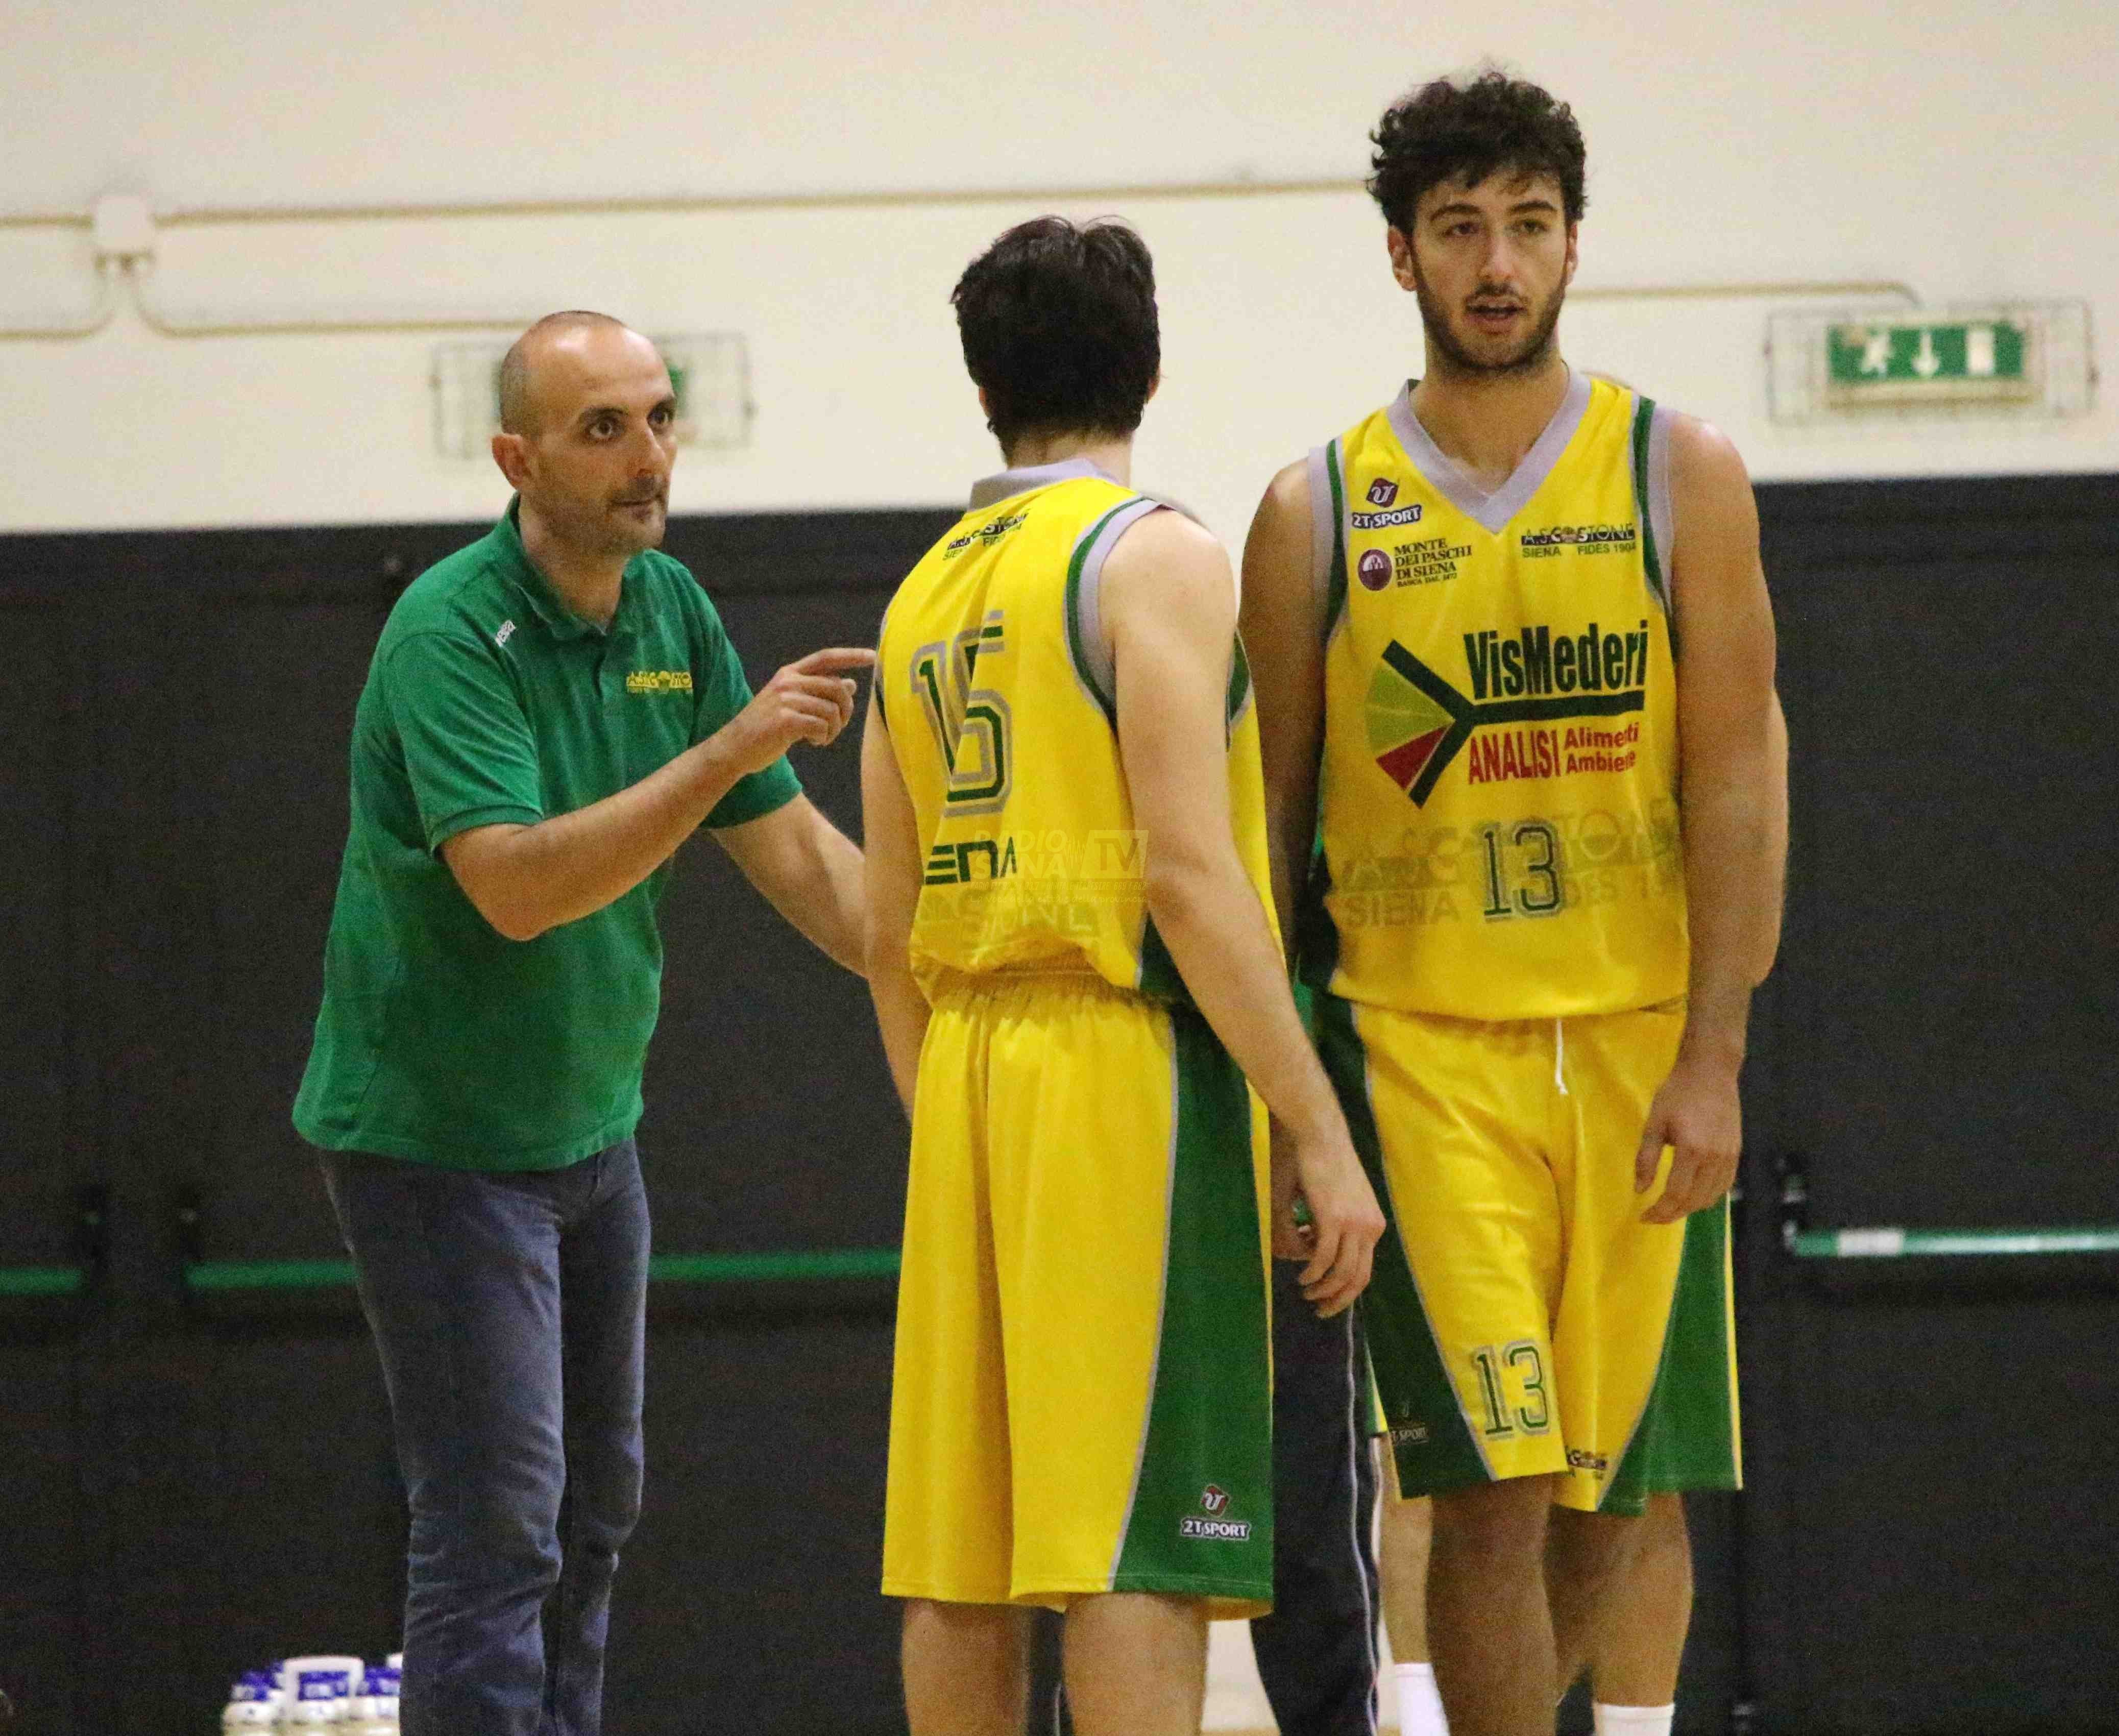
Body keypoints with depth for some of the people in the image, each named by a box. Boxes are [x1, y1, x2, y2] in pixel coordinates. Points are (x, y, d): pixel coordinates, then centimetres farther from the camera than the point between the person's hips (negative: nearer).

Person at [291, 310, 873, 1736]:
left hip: (590, 1123, 8)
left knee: (593, 1511, 16)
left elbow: (799, 855, 5)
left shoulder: (672, 611, 2)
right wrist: (729, 746, -38)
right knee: (495, 1523, -11)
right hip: (435, 1131, -8)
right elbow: (517, 884, -33)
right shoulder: (450, 632, -22)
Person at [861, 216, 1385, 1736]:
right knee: (1141, 1549, -9)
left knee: (962, 1562, 8)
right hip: (1129, 1064, -7)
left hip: (968, 1080, 7)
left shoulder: (924, 595, 15)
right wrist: (1321, 1133, -15)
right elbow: (1190, 875, -16)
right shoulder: (1155, 557, -6)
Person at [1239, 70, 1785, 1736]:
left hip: (1640, 1036, 1)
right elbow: (1273, 812, 9)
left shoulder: (1679, 474, 3)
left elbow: (1735, 783, -1)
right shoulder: (1319, 512, 3)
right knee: (1494, 1489, -11)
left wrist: (1713, 1057, -9)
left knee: (1615, 1489, 6)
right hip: (1421, 1038, -1)